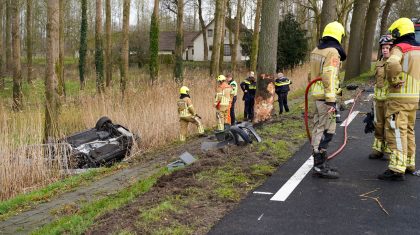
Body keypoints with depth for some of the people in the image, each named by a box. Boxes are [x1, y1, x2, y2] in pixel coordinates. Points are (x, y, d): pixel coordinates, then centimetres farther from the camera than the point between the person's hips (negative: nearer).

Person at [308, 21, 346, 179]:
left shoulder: (315, 51, 14)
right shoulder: (333, 52, -13)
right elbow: (329, 77, -21)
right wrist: (331, 100, -23)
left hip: (316, 95, 9)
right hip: (326, 96, -9)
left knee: (318, 129, 14)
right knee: (327, 131, -7)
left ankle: (319, 163, 22)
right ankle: (320, 166, -7)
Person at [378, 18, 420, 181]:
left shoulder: (399, 48, -12)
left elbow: (392, 63, -33)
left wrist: (394, 80, -18)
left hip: (399, 97, -8)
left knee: (396, 132, -9)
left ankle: (397, 169, -12)